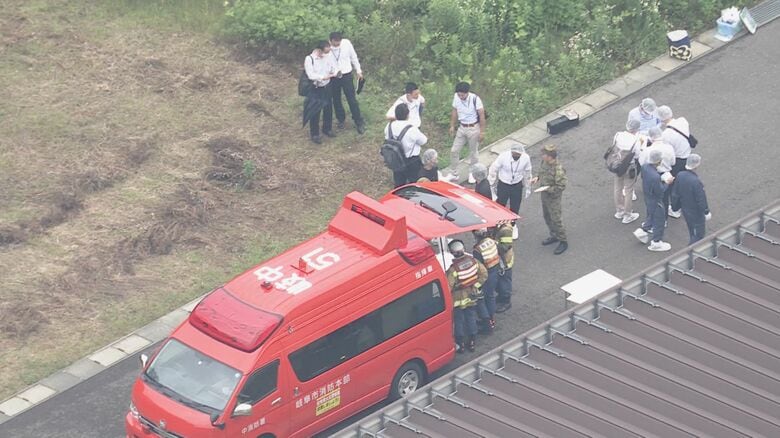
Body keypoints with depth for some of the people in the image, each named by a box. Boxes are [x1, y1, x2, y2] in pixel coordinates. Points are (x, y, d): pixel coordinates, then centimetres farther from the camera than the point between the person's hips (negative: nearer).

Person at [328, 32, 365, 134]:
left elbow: (354, 57, 1)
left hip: (346, 75, 0)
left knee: (352, 99, 1)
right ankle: (341, 119, 35)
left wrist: (358, 71, 9)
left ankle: (359, 122, 12)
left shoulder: (346, 43, -15)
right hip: (333, 77, 0)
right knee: (336, 100, 14)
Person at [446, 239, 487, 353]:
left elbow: (448, 286, -25)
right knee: (471, 319, 20)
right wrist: (476, 285, 7)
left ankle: (460, 344, 25)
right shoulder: (473, 261, -14)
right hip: (472, 297, 5)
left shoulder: (453, 269, -30)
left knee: (459, 321, 13)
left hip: (458, 300, -5)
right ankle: (472, 342, 30)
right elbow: (484, 274, -2)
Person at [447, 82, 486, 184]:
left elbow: (481, 115, -15)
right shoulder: (456, 97, -9)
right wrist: (452, 126, 8)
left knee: (473, 152, 9)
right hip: (461, 127, 4)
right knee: (454, 151, 3)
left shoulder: (475, 99, -22)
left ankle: (473, 174, 27)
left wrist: (482, 131, -14)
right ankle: (454, 174, 17)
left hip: (473, 128, -4)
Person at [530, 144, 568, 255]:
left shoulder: (558, 170, -33)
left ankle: (563, 242, 18)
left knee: (555, 219, 3)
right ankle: (554, 236, 42)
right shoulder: (544, 162, -8)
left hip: (553, 197, -9)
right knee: (547, 216, 23)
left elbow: (561, 187, -27)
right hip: (544, 194, 9)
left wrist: (548, 189, -28)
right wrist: (537, 178, -4)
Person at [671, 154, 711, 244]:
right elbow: (701, 199, -23)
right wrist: (706, 212, -8)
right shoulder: (696, 181, -34)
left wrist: (676, 206, 18)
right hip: (696, 213, -7)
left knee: (691, 233, 27)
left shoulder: (680, 175, -12)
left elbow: (675, 194, 2)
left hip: (685, 210, 7)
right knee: (698, 236, 10)